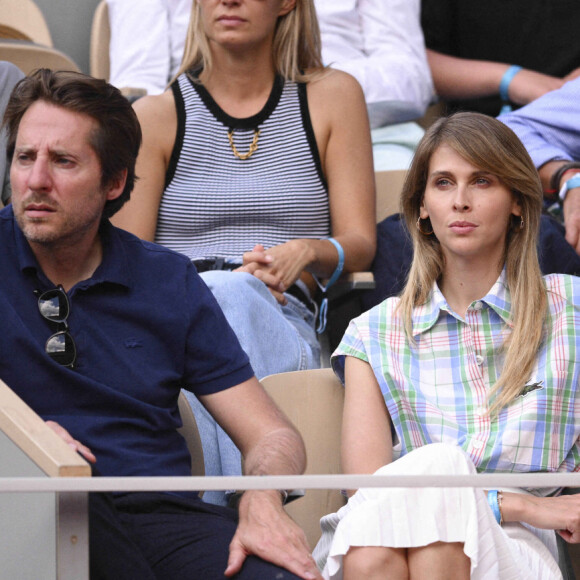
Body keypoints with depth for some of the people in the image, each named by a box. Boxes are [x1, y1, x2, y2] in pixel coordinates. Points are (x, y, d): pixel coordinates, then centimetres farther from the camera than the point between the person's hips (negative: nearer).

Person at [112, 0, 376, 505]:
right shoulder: (153, 117, 12)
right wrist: (239, 280, -14)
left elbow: (359, 244, 12)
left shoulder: (332, 98, 16)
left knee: (234, 293, -35)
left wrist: (308, 252, -13)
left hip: (284, 334, 0)